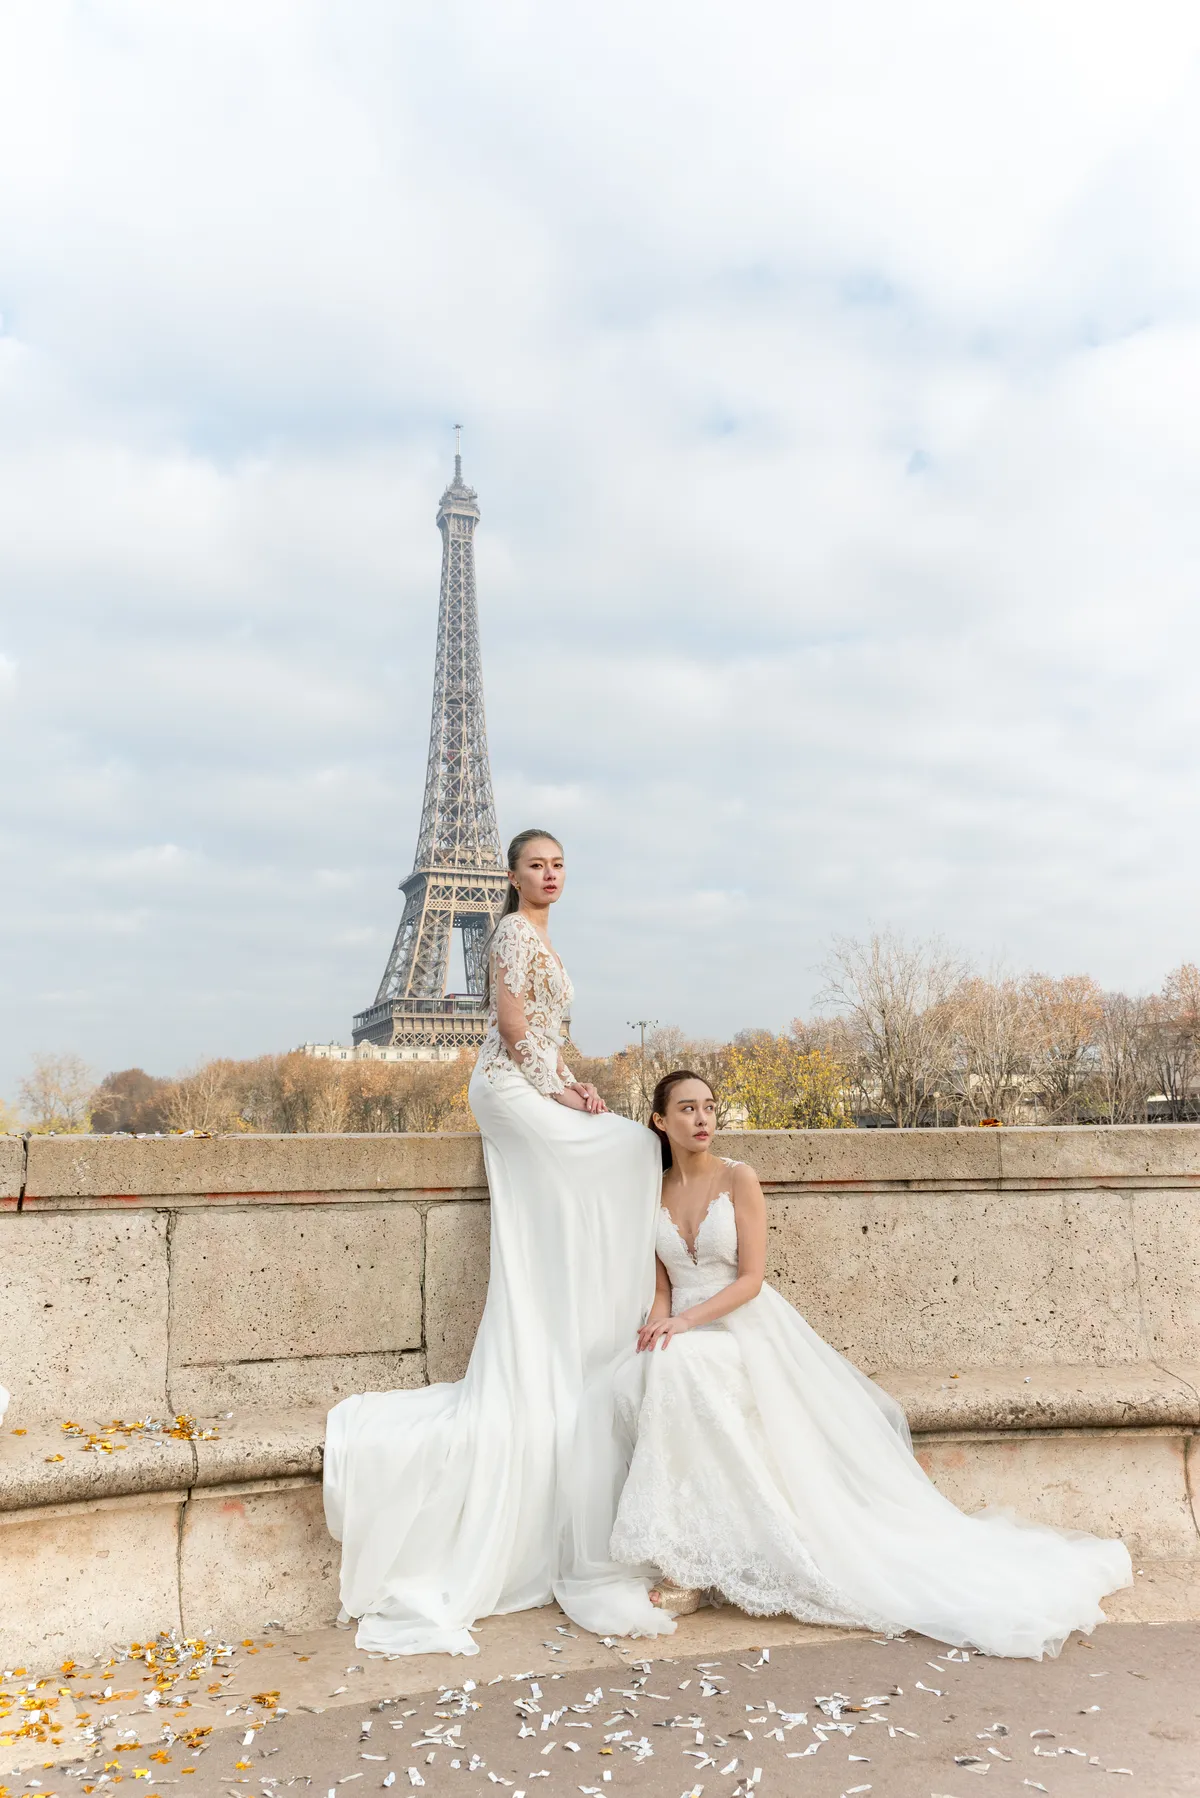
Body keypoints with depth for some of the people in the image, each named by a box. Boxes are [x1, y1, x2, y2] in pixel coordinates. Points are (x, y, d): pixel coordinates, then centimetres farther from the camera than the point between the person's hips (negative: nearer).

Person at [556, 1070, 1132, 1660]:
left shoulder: (737, 1178, -3)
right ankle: (671, 1555, -20)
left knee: (679, 1371, -36)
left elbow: (749, 1278, -8)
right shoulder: (652, 1194, 9)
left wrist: (685, 1322, -19)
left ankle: (689, 1563, -27)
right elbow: (662, 1286, 10)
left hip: (745, 1328, -3)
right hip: (681, 1338, 4)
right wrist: (658, 1324, -12)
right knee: (625, 1386, -29)